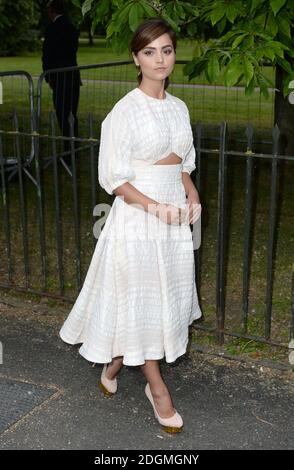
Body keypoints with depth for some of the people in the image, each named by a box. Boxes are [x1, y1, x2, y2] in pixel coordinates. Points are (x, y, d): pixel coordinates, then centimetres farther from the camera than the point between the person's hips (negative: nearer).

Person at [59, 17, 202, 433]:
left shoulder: (179, 107, 7)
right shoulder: (125, 111, -12)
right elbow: (113, 177, -12)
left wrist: (192, 195, -1)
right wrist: (153, 206, -21)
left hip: (175, 214, 7)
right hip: (138, 216, -7)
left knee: (165, 294, 14)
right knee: (141, 298, 3)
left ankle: (115, 362, 34)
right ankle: (157, 388, 17)